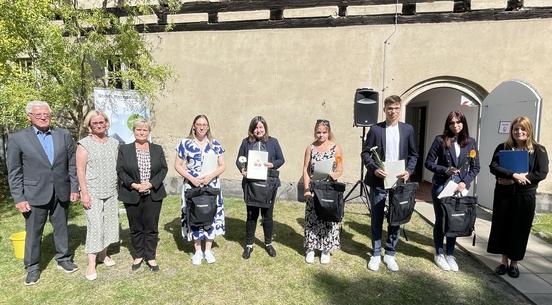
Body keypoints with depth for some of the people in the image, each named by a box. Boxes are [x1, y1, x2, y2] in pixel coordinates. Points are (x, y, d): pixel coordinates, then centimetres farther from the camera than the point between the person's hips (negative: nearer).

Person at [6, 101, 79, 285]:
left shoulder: (64, 135, 3)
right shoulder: (17, 138, -3)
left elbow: (72, 164, 5)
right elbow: (14, 172, -3)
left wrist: (74, 188, 2)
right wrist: (18, 198, -7)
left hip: (61, 192, 2)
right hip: (35, 194, -2)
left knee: (61, 228, 15)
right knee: (33, 232, 9)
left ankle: (63, 259, 31)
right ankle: (32, 268, 26)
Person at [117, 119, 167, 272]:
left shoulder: (158, 149, 7)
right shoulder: (124, 149, 3)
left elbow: (163, 169, 2)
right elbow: (120, 170, -1)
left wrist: (151, 184, -12)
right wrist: (133, 184, -14)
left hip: (153, 195, 1)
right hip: (132, 195, 0)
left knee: (152, 227, 6)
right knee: (136, 228, 10)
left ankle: (151, 257, 20)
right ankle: (138, 256, 27)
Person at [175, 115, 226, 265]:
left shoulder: (215, 144, 3)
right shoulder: (185, 144, 0)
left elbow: (222, 166, 3)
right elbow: (178, 165, 0)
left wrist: (210, 176, -14)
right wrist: (191, 178, -13)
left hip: (212, 187, 1)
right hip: (192, 187, -1)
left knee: (211, 215, 5)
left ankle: (208, 250, 22)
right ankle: (198, 251, 22)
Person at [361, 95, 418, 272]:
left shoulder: (407, 129, 6)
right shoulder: (375, 129, 0)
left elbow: (413, 154, 10)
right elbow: (365, 153, 0)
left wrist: (409, 171, -6)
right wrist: (374, 169, -15)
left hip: (399, 181, 2)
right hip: (378, 181, -2)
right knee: (376, 219, 6)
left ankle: (390, 254, 24)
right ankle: (376, 254, 19)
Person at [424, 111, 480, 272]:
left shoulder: (470, 142, 4)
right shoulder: (440, 140, -4)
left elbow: (475, 167, 6)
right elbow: (429, 162, -3)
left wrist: (465, 182, -8)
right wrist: (445, 170, -17)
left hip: (460, 188, 3)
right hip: (441, 186, -2)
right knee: (440, 221, 8)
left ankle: (450, 254, 25)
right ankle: (439, 254, 23)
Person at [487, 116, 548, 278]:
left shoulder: (538, 150, 2)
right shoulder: (502, 148, 4)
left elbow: (541, 173, -9)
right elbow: (493, 167, -7)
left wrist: (513, 180, -15)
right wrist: (514, 175, -22)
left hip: (525, 196, -1)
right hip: (503, 194, 1)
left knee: (520, 229, 6)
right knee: (502, 227, 6)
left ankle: (514, 262, 22)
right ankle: (504, 260, 23)